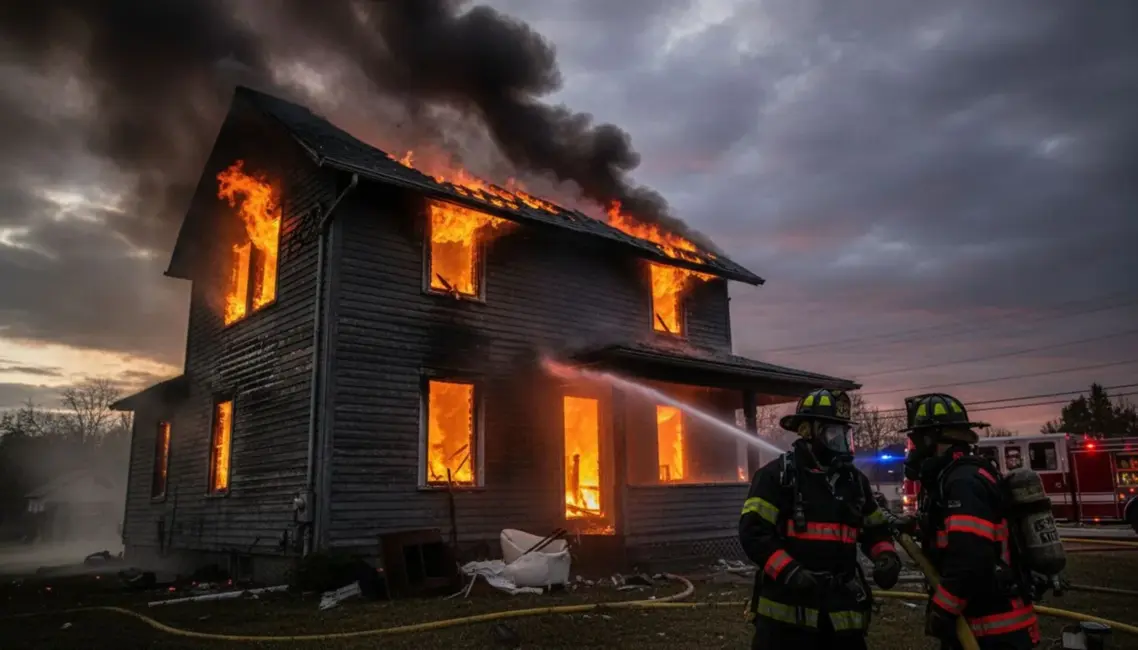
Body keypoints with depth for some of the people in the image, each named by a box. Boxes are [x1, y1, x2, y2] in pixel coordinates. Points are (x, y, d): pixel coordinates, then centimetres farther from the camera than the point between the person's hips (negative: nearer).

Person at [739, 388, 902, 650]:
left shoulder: (855, 479, 15)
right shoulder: (777, 474, -7)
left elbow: (875, 530, 24)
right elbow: (753, 531, -12)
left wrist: (886, 557, 3)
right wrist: (788, 571, -23)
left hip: (842, 610, 6)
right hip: (786, 608, -6)